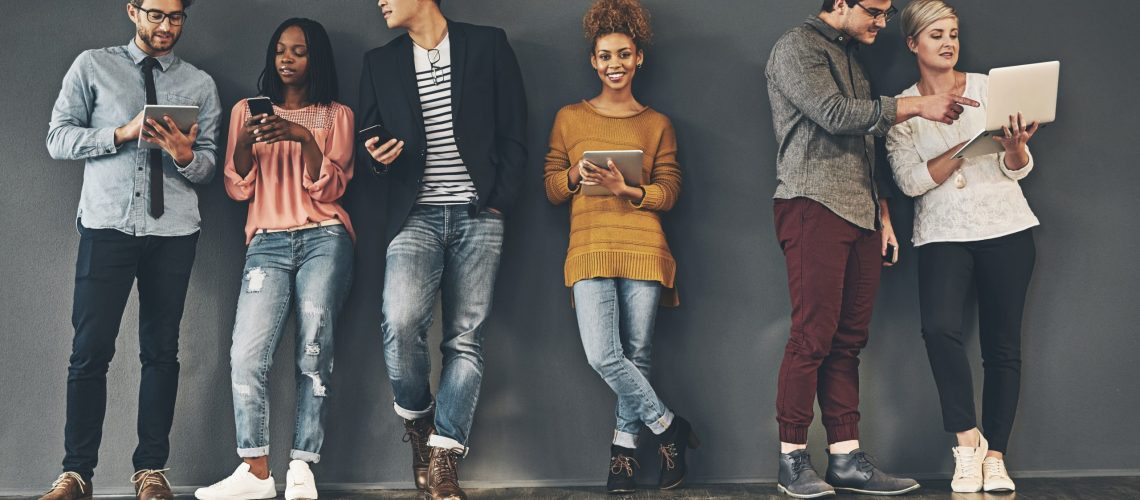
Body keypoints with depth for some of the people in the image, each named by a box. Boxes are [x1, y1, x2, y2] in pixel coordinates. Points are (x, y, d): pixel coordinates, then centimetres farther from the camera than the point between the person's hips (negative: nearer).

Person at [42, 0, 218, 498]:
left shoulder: (200, 84, 13)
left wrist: (184, 154, -12)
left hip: (173, 231, 2)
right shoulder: (92, 66, 10)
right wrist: (120, 134, -11)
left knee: (161, 351, 3)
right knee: (91, 350, -5)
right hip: (106, 226, -1)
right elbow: (58, 138, 3)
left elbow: (208, 166, 10)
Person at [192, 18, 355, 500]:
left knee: (315, 348, -15)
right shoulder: (246, 110, 18)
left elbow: (330, 190, 2)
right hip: (268, 242, 1)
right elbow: (237, 188, 11)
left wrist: (304, 138, -12)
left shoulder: (337, 116, 13)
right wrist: (244, 143, -8)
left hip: (324, 238, -1)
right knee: (247, 354, -15)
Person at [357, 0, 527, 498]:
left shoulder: (488, 45, 6)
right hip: (415, 214, 1)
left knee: (466, 338, -5)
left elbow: (514, 133, 5)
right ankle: (417, 420, 6)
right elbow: (367, 139, 16)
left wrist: (499, 201, -4)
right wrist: (378, 156, -7)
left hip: (478, 215, -1)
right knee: (401, 322, -20)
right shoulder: (379, 62, 15)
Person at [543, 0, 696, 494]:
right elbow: (551, 188, 12)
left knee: (636, 354, 0)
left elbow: (668, 193, 5)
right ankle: (670, 427, 4)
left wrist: (626, 188, -12)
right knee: (602, 354, -13)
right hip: (590, 249, 0)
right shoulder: (570, 118, 12)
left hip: (642, 247, 0)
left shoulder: (657, 124, 11)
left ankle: (624, 448, 14)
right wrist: (575, 176, -9)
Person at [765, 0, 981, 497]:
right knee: (813, 336, -9)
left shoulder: (850, 56, 23)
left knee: (849, 339, 4)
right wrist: (917, 106, -12)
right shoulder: (797, 47, -2)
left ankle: (847, 459, 5)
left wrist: (882, 213, 19)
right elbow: (835, 114, -16)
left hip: (859, 213, 8)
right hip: (814, 207, -8)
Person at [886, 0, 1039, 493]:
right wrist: (973, 145, -18)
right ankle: (967, 439, -10)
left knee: (1003, 346, 1)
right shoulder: (901, 108, 5)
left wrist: (1014, 145, -20)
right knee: (940, 327, -24)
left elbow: (1017, 170, 4)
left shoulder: (988, 87, 6)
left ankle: (995, 457, 11)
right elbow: (912, 181, -7)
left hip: (1006, 228, 1)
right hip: (943, 233, -1)